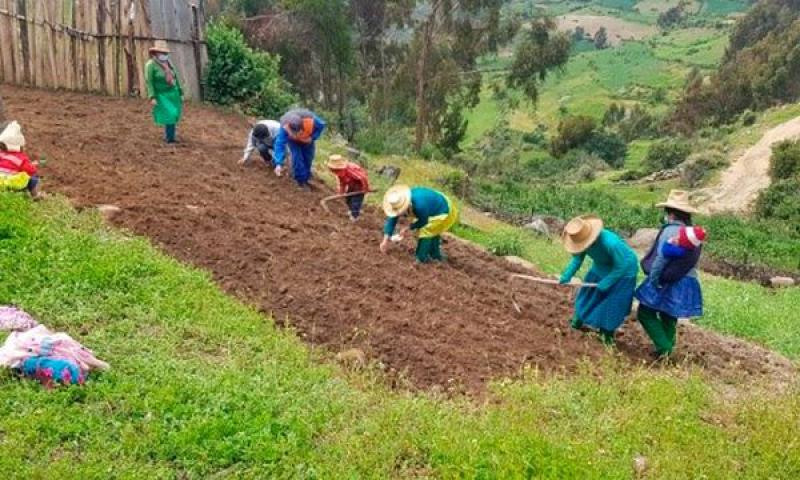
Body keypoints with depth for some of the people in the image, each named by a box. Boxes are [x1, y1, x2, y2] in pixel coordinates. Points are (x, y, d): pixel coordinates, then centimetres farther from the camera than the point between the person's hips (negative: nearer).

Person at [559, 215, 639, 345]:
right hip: (601, 268, 7)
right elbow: (578, 259, -7)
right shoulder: (584, 239, -24)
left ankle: (607, 333, 22)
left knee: (613, 304, 0)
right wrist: (567, 276, -18)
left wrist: (605, 283, -24)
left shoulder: (610, 243, -44)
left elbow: (622, 266, -31)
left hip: (623, 271, -6)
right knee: (589, 294, 18)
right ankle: (578, 322, 40)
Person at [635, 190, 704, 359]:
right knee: (669, 317, 19)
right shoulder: (694, 233, 7)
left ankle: (664, 347, -7)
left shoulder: (670, 231, -16)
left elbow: (661, 258, -16)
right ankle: (667, 349, 25)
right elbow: (692, 261, 9)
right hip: (688, 283, 8)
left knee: (646, 313, 2)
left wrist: (652, 280, -9)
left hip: (668, 282, -8)